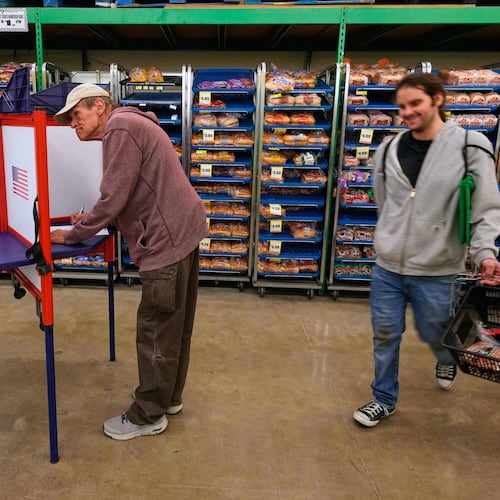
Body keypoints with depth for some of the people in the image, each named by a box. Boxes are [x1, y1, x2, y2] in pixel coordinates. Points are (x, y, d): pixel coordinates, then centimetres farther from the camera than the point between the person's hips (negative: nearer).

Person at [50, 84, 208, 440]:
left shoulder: (120, 128, -11)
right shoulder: (129, 127, 22)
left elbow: (114, 198, -17)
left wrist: (72, 235, -4)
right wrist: (92, 223, 14)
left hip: (168, 238, -11)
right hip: (180, 231, 11)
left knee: (156, 331, 1)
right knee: (175, 325, 19)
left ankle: (148, 416, 16)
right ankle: (169, 396, 35)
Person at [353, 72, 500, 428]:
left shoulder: (470, 146, -8)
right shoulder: (389, 149, 3)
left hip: (437, 270, -3)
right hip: (388, 265, 3)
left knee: (434, 334, 16)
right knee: (385, 335, 11)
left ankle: (448, 358, 53)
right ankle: (384, 399, 33)